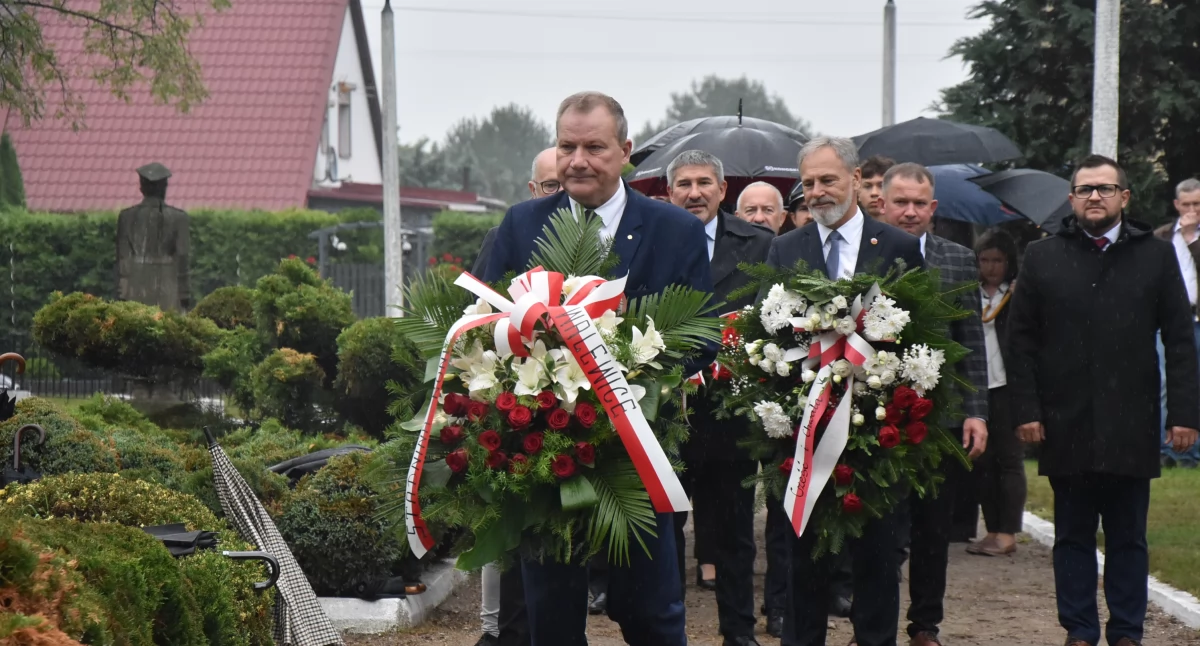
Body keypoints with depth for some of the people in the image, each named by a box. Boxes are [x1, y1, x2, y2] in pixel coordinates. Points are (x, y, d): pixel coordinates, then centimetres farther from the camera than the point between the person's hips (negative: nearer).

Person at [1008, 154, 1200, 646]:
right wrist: (1025, 410, -4)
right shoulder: (1042, 258, 6)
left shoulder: (1157, 256, 6)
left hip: (1131, 425, 0)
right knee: (1073, 536, 8)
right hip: (1066, 423, 0)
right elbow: (1021, 340, 4)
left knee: (1128, 537, 7)